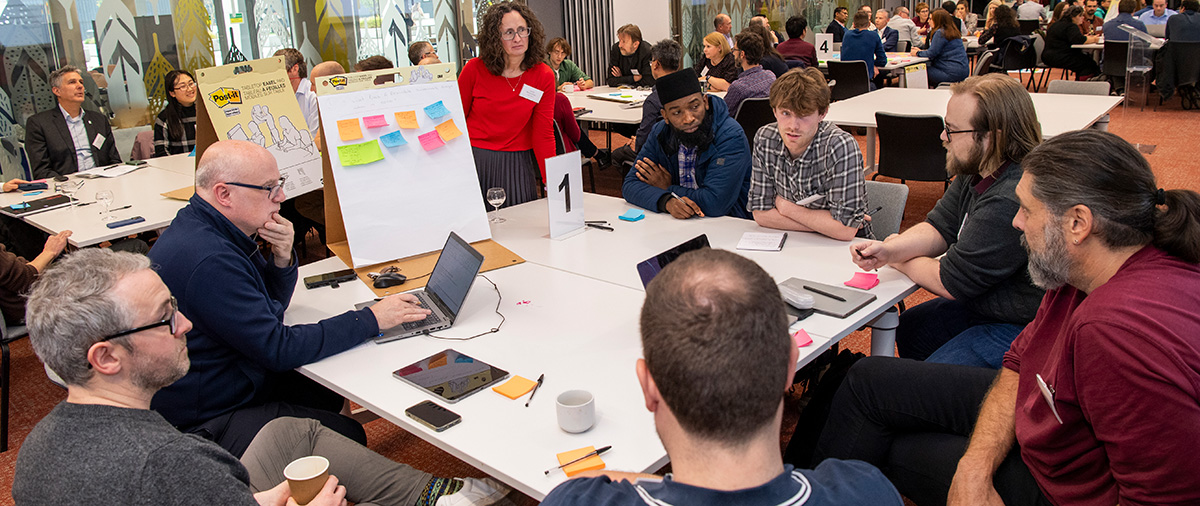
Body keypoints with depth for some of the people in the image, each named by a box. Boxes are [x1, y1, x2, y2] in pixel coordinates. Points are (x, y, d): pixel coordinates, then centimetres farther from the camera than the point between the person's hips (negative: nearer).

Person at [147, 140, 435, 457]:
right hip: (204, 424, -10)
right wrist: (371, 319, -21)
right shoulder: (208, 261, -30)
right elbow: (278, 349, -27)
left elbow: (272, 306, 11)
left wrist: (282, 258, -10)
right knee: (347, 436, -13)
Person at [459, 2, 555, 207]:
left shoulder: (544, 76, -5)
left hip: (517, 165, 1)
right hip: (473, 159, -1)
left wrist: (551, 181, -12)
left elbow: (544, 133, -4)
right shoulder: (475, 69, -7)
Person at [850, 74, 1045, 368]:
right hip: (987, 305, 10)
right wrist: (889, 250, -14)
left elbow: (950, 282, -22)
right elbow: (940, 228, 6)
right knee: (909, 326, 21)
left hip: (1021, 330, -10)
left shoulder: (1011, 201, -33)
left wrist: (898, 260, -3)